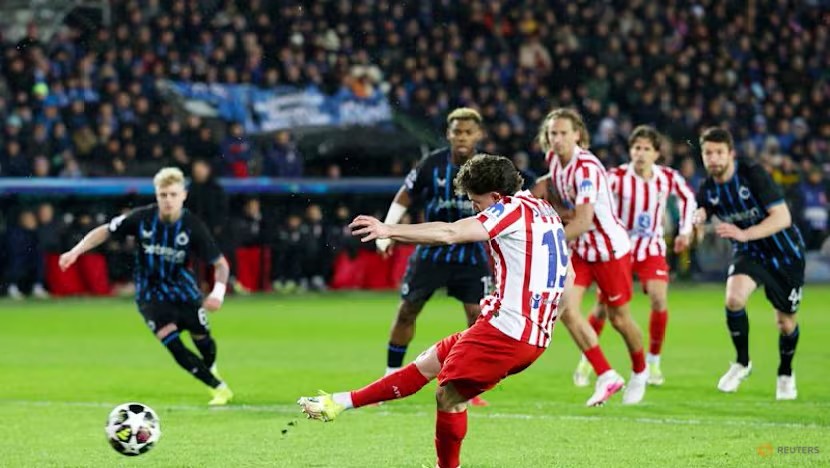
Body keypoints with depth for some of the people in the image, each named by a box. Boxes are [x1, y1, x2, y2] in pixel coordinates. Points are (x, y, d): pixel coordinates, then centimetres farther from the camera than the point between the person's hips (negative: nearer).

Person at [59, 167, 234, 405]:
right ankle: (219, 388, -7)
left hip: (183, 288, 1)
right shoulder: (142, 218, -17)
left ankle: (210, 369, 42)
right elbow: (105, 231, -5)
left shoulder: (192, 226, -17)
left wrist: (218, 291, -28)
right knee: (173, 345, -17)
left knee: (202, 339, 4)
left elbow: (220, 263, -10)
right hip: (150, 294, -1)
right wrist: (76, 251, -17)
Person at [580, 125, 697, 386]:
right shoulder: (617, 177, -18)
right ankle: (588, 358, 21)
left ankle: (653, 362, 1)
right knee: (604, 304, -2)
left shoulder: (668, 178, -6)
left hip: (651, 248, 2)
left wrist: (685, 231, 11)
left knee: (659, 301, -16)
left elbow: (687, 198, 14)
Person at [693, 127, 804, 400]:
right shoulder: (708, 189, -8)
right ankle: (742, 363, -2)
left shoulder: (753, 174, -25)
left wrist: (744, 234, -39)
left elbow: (783, 217, -28)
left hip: (784, 252, -3)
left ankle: (786, 373, 34)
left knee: (786, 322, 5)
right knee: (734, 299, -25)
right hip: (748, 253, 3)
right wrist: (695, 224, -34)